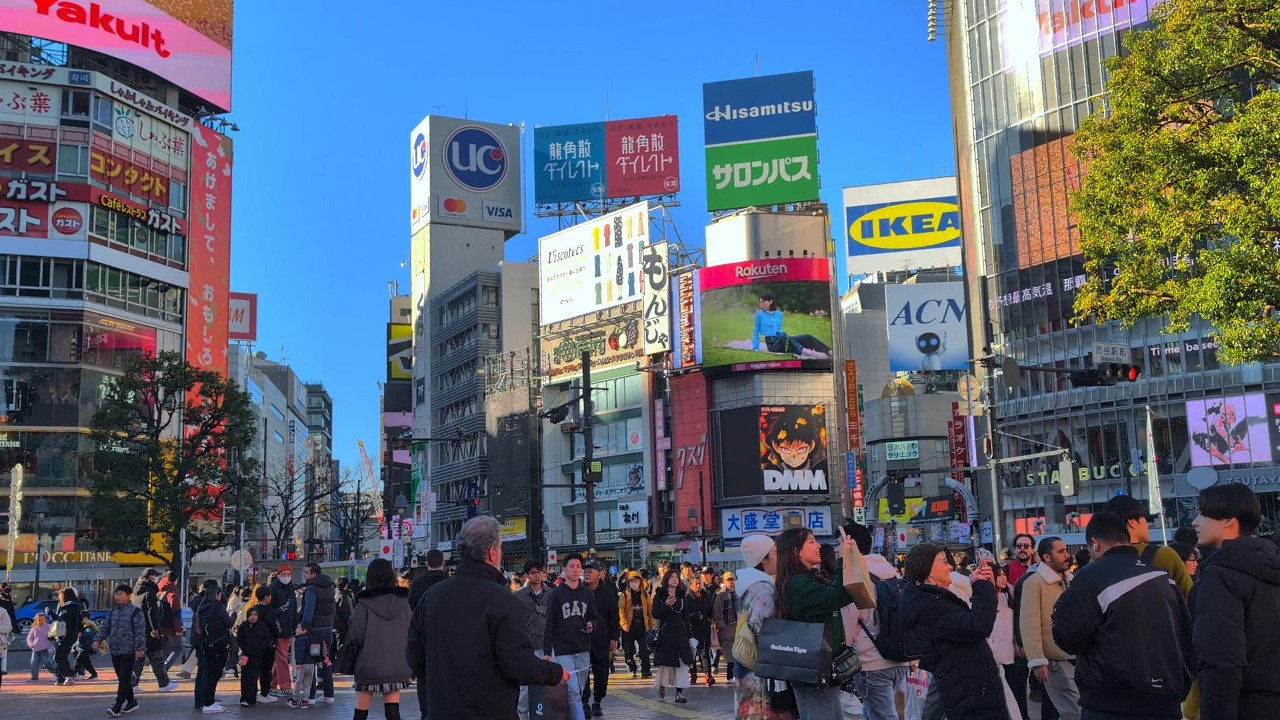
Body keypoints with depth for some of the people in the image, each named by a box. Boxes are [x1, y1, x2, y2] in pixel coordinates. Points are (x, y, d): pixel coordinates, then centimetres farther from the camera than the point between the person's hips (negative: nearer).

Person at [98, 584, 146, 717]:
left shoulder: (135, 612, -9)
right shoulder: (113, 612, 13)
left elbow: (140, 632, -12)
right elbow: (106, 627, 17)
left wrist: (139, 648, -16)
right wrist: (99, 640, 3)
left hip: (128, 651, -7)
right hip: (115, 651, 7)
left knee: (124, 679, -8)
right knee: (122, 679, 13)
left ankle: (117, 707, -11)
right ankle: (131, 702, 24)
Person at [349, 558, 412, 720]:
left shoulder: (365, 604, -12)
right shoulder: (403, 602, -1)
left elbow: (357, 637, -12)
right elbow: (412, 633, 4)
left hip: (369, 665, -3)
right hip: (396, 665, 3)